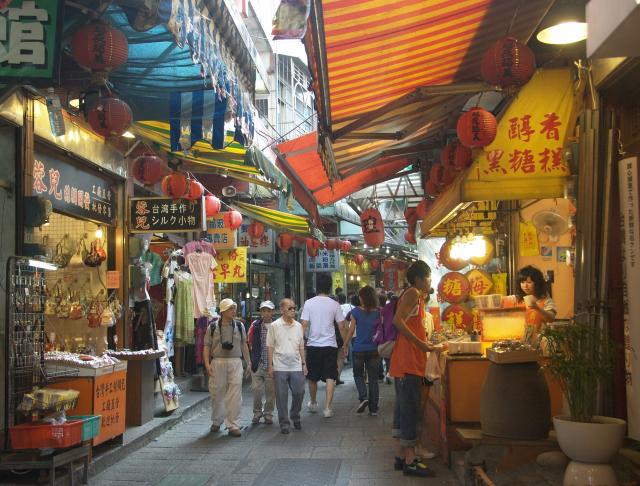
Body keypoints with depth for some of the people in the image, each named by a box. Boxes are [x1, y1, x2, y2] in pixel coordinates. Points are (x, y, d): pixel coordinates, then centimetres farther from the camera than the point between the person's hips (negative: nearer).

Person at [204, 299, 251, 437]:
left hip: (235, 362, 1)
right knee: (217, 394, 8)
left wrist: (249, 363, 13)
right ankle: (216, 422, 27)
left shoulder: (239, 326, 8)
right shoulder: (213, 327, 3)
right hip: (218, 362, -1)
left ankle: (233, 425, -1)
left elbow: (244, 345, 15)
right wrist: (207, 364, -7)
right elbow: (207, 346, 4)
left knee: (235, 395, -6)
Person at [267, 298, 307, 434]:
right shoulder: (275, 326, -1)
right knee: (281, 396, 1)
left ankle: (295, 417, 26)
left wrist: (304, 363, 10)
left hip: (296, 366, 3)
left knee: (299, 392, 3)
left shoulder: (298, 326, 10)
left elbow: (301, 347, 15)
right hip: (280, 367, -3)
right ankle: (284, 423, 12)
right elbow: (270, 347, 0)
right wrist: (270, 365, -3)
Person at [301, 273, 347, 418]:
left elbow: (304, 324, -6)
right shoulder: (334, 305, -3)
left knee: (312, 378, 16)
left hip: (313, 345, 1)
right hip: (330, 345, -1)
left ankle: (313, 404, 32)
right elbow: (341, 326, -1)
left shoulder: (309, 303, -4)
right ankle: (327, 408, -7)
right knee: (330, 377, 0)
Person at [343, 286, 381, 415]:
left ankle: (363, 397, -8)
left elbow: (351, 330, -2)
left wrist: (345, 345, 10)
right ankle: (373, 408, 9)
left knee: (358, 375, 16)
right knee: (373, 378, 8)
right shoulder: (378, 312, 0)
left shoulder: (356, 311, -7)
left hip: (359, 349, -2)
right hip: (374, 349, 2)